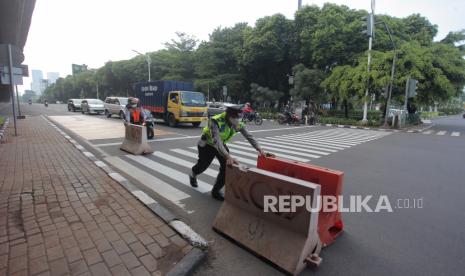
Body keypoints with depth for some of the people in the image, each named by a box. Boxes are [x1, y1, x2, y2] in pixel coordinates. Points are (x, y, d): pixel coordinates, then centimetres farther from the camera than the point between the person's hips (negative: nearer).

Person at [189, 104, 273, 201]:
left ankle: (216, 191, 8)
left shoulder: (238, 124, -21)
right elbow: (216, 141, -49)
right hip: (207, 144, -4)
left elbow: (249, 136, -22)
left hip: (221, 144, 5)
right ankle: (193, 174, 53)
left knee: (226, 166, -11)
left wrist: (259, 149, -35)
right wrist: (228, 156, -60)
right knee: (203, 165, 15)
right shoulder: (215, 121, -39)